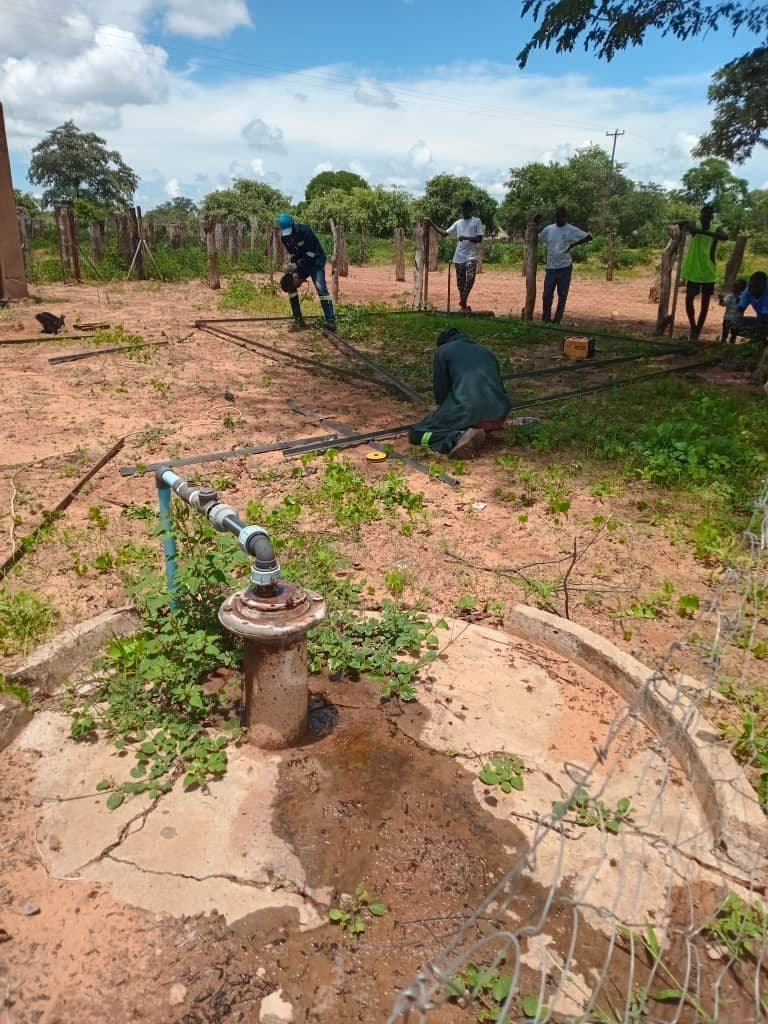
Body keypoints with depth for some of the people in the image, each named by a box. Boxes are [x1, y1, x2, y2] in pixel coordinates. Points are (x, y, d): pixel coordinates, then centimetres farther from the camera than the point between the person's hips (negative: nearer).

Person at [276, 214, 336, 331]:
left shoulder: (305, 231, -27)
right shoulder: (284, 236, -7)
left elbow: (311, 254, -26)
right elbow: (292, 255, -2)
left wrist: (296, 266, -32)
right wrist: (295, 272, -14)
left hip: (316, 260, -7)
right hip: (301, 261, 7)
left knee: (320, 287, -22)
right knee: (290, 284, -2)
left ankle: (331, 321, -24)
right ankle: (298, 320, 4)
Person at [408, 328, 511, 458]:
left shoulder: (443, 350, 15)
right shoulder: (487, 352, 31)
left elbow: (440, 391, 10)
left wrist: (446, 412, 29)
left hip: (468, 413, -6)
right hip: (499, 416, 6)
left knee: (416, 434, 9)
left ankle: (458, 437, -16)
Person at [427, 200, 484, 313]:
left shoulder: (477, 221, 2)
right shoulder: (458, 223, 14)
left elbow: (479, 239, -6)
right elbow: (445, 233, 12)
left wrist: (465, 237, -18)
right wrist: (432, 224, 5)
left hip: (471, 256, -4)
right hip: (459, 257, 4)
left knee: (470, 278, -23)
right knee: (460, 282, 6)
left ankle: (463, 303, -16)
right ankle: (463, 304, 20)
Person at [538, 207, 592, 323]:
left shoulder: (572, 230, -5)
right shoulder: (548, 229, 5)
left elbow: (588, 237, -10)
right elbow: (537, 239, 18)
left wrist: (574, 244, -22)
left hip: (565, 267, -2)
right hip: (551, 267, 3)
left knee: (562, 296, 3)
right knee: (547, 295, 1)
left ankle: (557, 321, 12)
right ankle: (545, 320, 14)